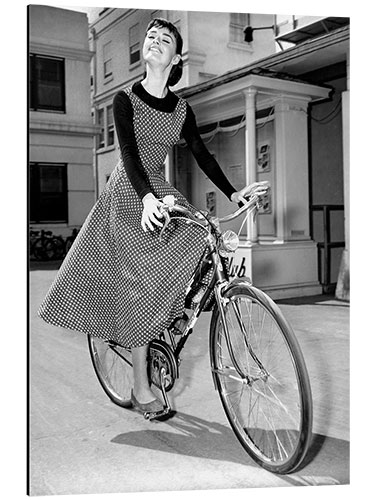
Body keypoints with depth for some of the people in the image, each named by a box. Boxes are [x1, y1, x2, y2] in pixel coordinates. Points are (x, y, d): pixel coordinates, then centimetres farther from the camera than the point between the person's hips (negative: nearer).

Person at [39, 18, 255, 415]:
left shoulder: (181, 109, 7)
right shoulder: (125, 99, -7)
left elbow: (202, 155, 7)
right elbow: (129, 154, -20)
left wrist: (232, 193, -3)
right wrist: (147, 198, -37)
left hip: (159, 192, 5)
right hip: (129, 195, -5)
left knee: (204, 250, -17)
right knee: (143, 283, -11)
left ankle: (169, 332, 3)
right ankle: (141, 388, -1)